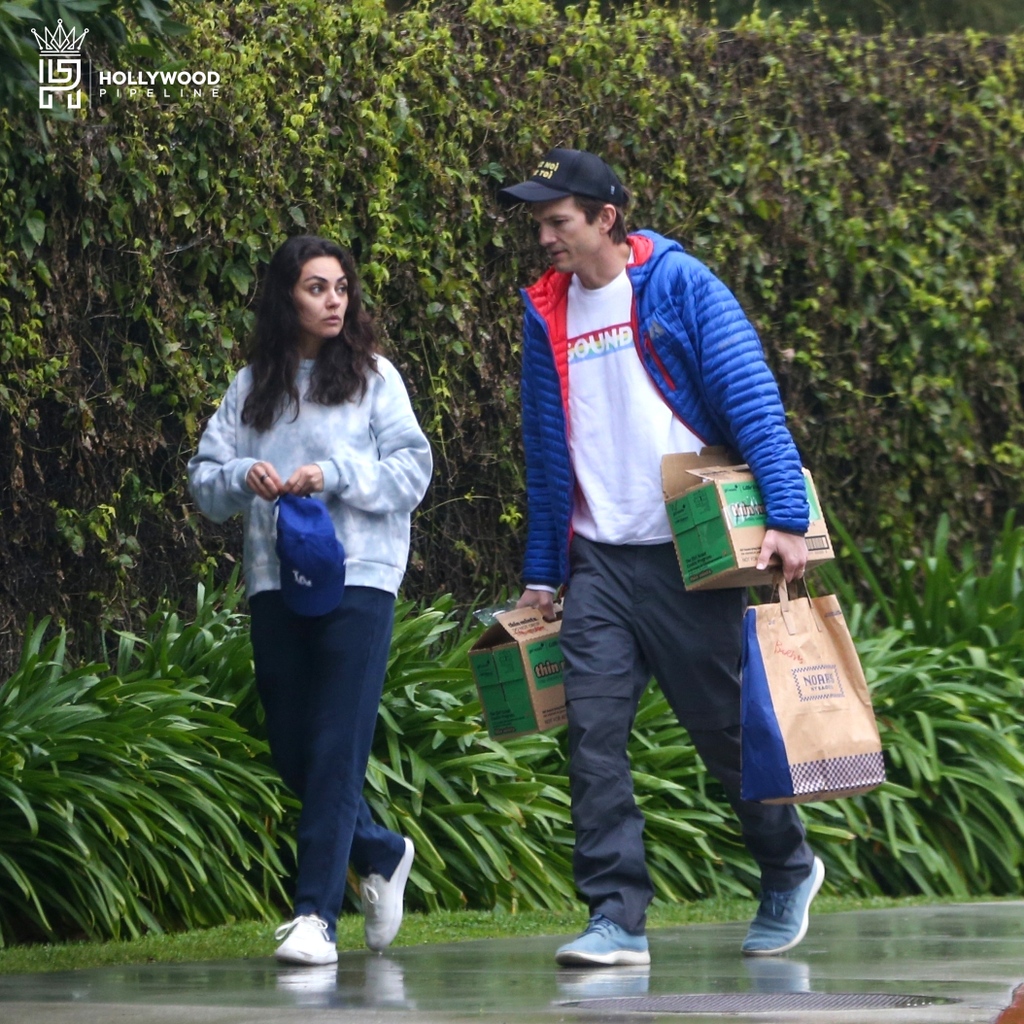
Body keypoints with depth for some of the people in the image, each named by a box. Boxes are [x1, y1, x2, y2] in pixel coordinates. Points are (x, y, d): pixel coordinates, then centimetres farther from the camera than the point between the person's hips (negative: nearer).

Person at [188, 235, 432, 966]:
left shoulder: (373, 378, 4)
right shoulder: (252, 388, 12)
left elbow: (412, 471, -2)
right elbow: (204, 480, 9)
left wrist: (334, 476, -15)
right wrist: (243, 478, -12)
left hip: (358, 579, -4)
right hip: (275, 580, 4)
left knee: (339, 750, -10)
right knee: (292, 750, 7)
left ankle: (316, 915, -10)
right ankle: (381, 855, 30)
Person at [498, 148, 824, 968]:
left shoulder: (679, 285, -5)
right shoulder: (548, 312, 10)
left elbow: (752, 401, -11)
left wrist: (786, 519, -20)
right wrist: (541, 575, 16)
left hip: (689, 555, -4)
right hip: (598, 561, 4)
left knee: (726, 729, 6)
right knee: (593, 733, -9)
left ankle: (789, 871, 30)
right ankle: (617, 917, -8)